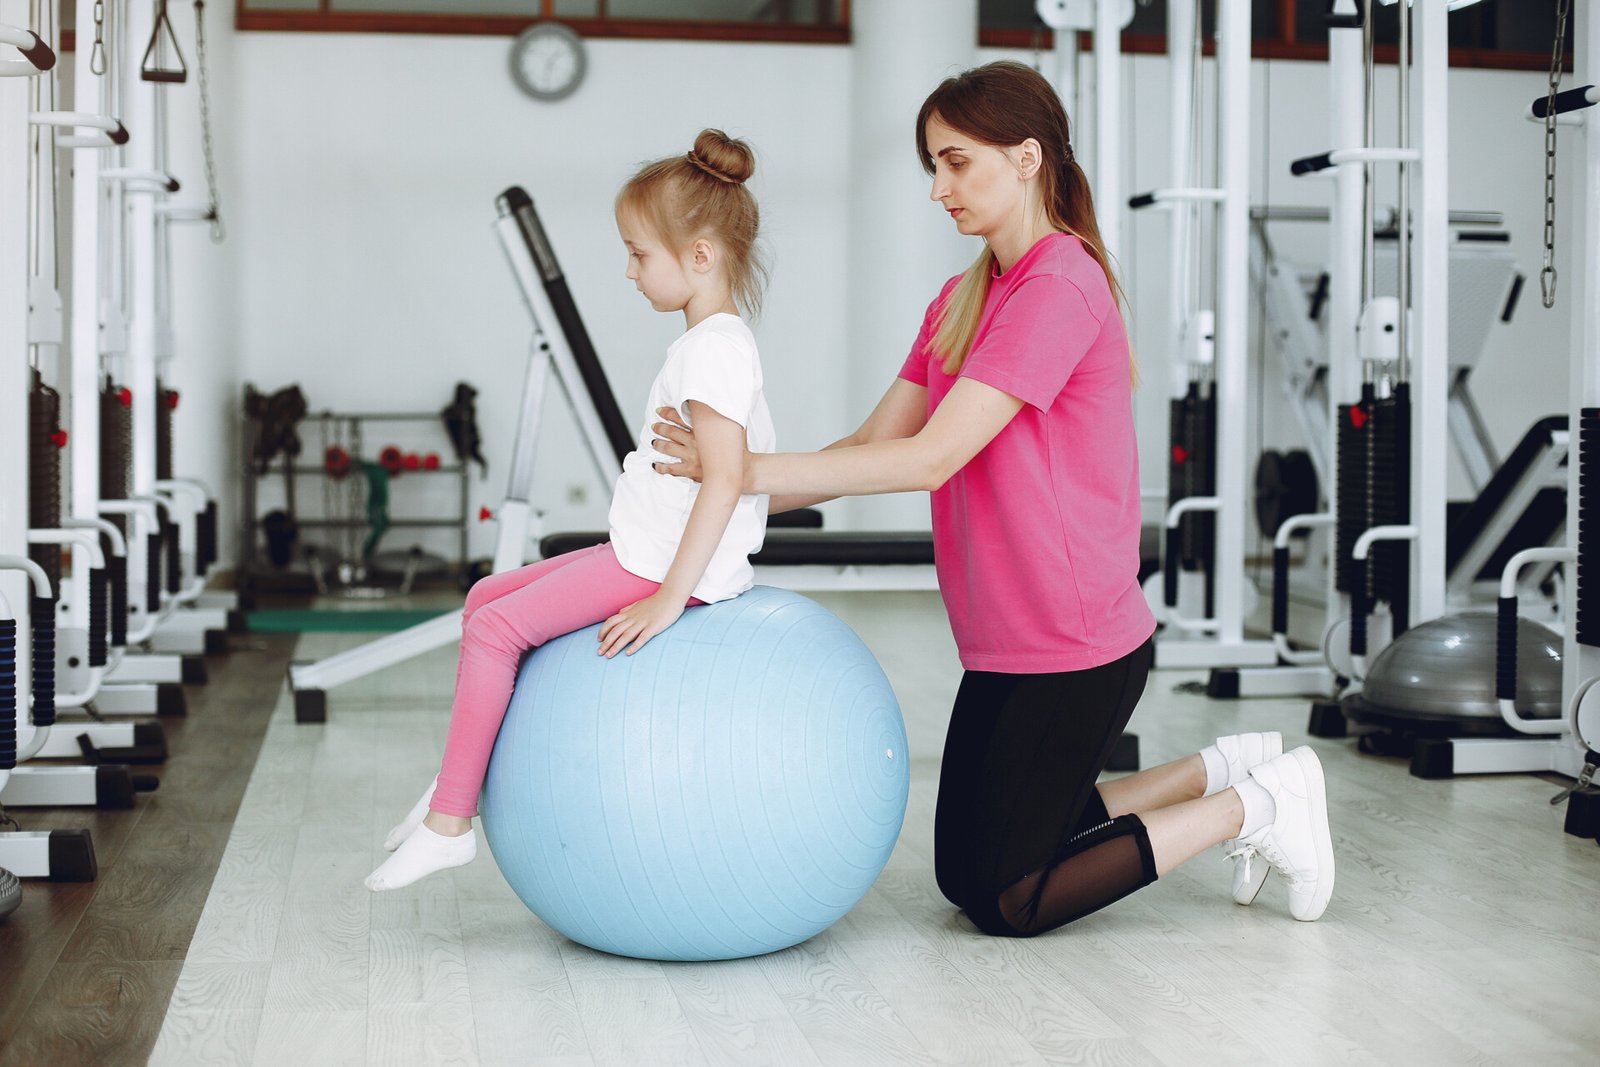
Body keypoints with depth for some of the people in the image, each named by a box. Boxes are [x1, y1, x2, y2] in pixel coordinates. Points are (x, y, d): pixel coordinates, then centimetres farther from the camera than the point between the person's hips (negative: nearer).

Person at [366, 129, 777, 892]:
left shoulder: (714, 348, -18)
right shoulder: (714, 339, 15)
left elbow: (726, 478, -26)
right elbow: (731, 465, 22)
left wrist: (669, 599, -27)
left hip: (669, 566, -11)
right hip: (649, 554, 11)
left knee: (496, 627, -14)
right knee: (488, 597, 13)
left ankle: (448, 823, -9)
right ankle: (462, 779, 18)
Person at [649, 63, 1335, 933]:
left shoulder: (1060, 287, -19)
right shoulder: (962, 300, 12)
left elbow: (931, 457, -24)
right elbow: (876, 442, 8)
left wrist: (748, 469, -24)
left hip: (1072, 646, -9)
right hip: (1006, 644, 9)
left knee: (1003, 901, 1)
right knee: (966, 869, 18)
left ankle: (1253, 805, 11)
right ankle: (1218, 774, 22)